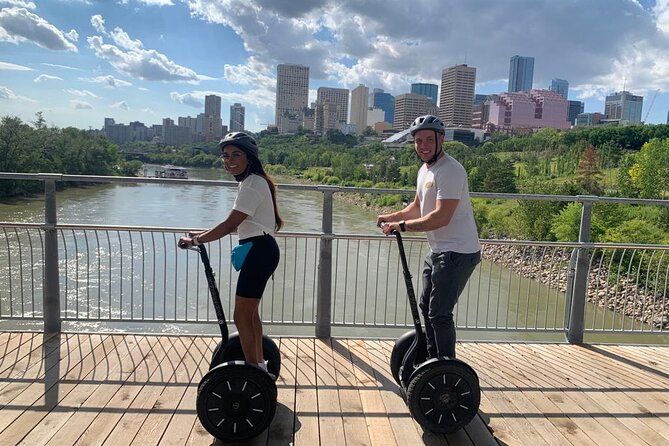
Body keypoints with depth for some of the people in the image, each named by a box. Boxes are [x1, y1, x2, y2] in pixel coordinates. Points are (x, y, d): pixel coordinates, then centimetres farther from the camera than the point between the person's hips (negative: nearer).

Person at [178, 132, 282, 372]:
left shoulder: (252, 184, -17)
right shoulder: (250, 182, 16)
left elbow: (230, 225, -20)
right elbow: (236, 223, 18)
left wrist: (196, 240, -14)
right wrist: (202, 235, 16)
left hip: (259, 251, -11)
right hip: (259, 250, 11)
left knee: (242, 317, -5)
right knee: (250, 312, 20)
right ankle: (259, 364, 34)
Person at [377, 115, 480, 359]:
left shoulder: (449, 171, -20)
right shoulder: (425, 170, 13)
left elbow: (441, 217, -28)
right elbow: (418, 207, 25)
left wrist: (402, 225, -23)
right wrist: (393, 217, 9)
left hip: (457, 252, -11)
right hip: (438, 250, 11)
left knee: (440, 314, -6)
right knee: (427, 307, 19)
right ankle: (434, 360, 34)